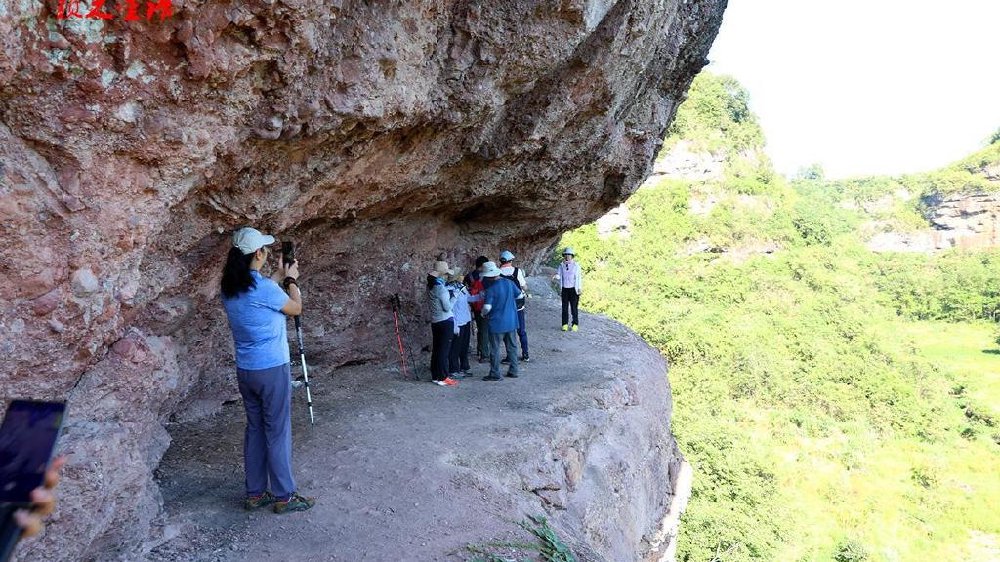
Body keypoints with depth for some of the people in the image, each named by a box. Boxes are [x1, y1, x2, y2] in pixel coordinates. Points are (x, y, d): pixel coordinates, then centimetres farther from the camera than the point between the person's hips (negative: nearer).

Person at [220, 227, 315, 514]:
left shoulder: (230, 288, 3)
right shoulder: (263, 288, -20)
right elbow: (295, 308, -4)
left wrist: (279, 276, 23)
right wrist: (291, 279, 10)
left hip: (245, 370, 8)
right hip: (272, 369, -8)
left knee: (255, 429, 15)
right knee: (277, 433, 2)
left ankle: (255, 493, 24)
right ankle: (284, 496, 12)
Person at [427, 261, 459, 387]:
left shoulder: (430, 285, 7)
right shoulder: (440, 287, -19)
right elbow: (447, 307, -16)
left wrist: (450, 291, 11)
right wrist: (454, 296, -5)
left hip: (435, 321, 8)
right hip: (446, 321, -8)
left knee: (436, 349, 12)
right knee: (444, 350, -3)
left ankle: (435, 376, 18)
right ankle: (443, 378, 0)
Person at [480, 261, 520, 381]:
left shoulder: (491, 289, -18)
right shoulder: (509, 282, -2)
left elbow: (487, 307, -22)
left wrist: (483, 314, -1)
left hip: (497, 323, -6)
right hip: (511, 321, 6)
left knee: (495, 349, 5)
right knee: (512, 347, 15)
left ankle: (495, 374, 10)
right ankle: (513, 371, 21)